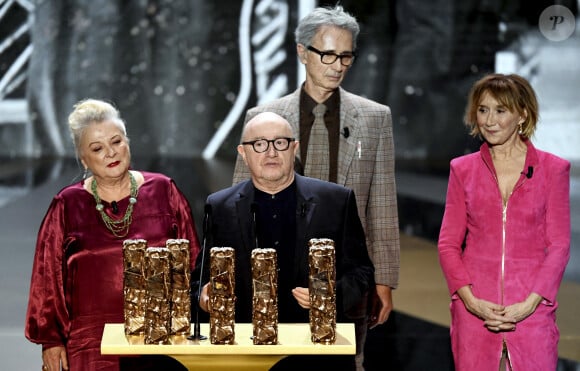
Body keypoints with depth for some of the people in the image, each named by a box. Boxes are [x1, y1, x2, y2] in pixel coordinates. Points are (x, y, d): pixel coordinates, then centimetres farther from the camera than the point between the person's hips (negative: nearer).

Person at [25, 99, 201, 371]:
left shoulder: (163, 191, 5)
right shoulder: (68, 205, 4)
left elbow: (191, 262, 7)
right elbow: (49, 275, 5)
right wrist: (51, 339, 3)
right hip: (93, 343, -1)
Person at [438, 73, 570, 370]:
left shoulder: (553, 169, 4)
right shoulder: (463, 170, 9)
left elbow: (559, 245, 1)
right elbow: (448, 244, 8)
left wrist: (528, 304, -10)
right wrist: (470, 299, -7)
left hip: (531, 311, -1)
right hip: (474, 311, 1)